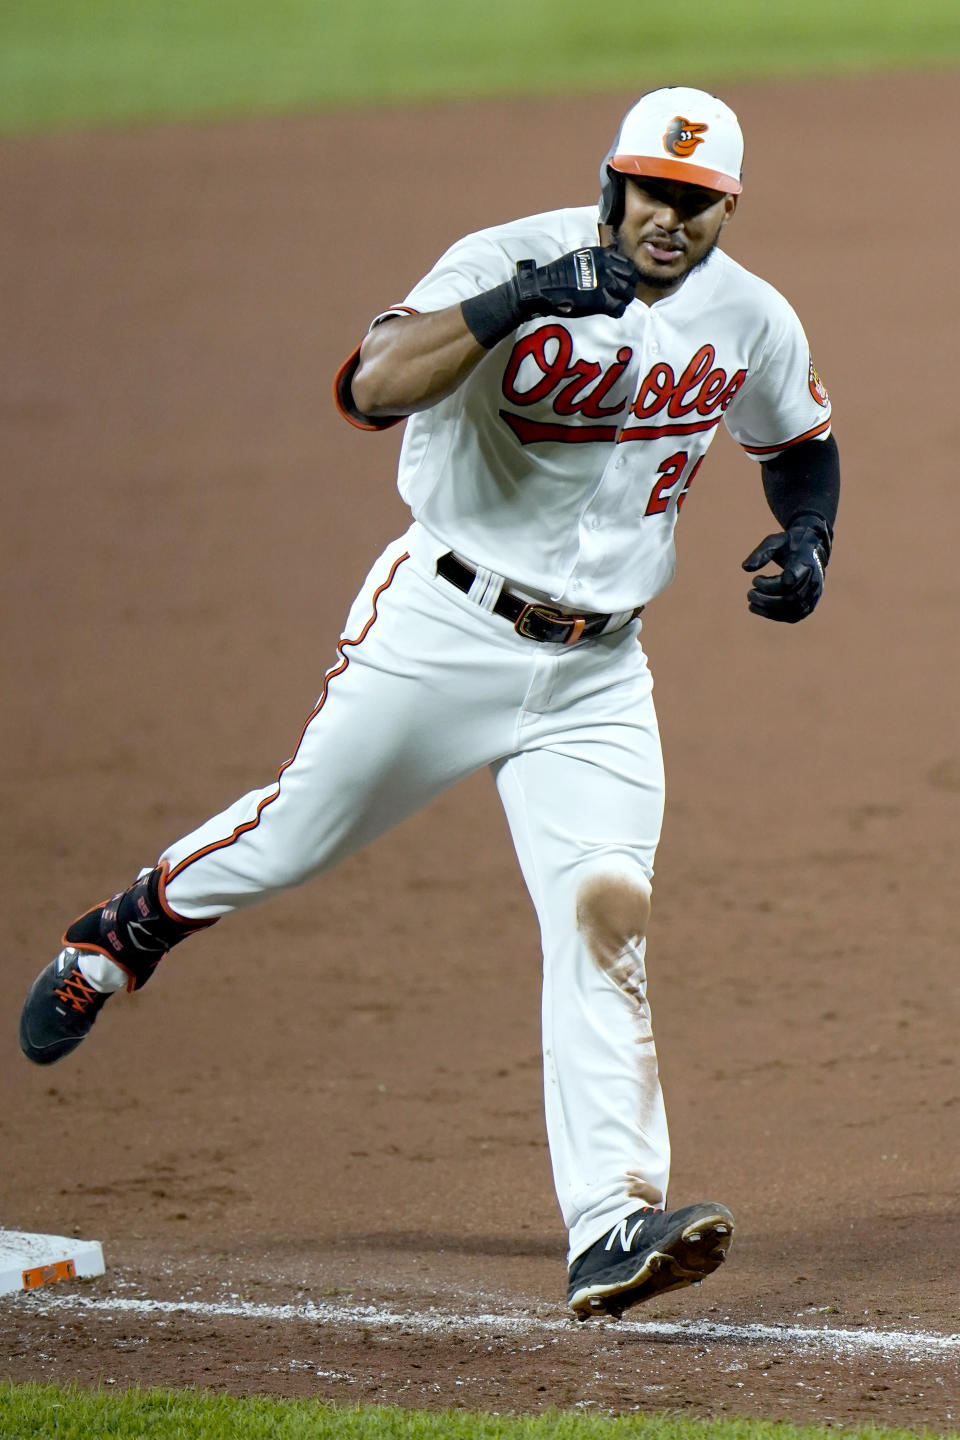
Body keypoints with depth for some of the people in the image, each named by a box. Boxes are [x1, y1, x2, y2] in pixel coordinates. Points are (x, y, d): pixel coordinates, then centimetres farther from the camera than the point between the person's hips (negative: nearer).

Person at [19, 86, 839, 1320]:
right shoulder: (514, 260, -16)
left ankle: (612, 1231, -18)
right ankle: (132, 929, 42)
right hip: (443, 627, -3)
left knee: (608, 914, -12)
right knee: (297, 836, 8)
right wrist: (514, 306, -43)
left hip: (595, 672, 3)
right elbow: (371, 388, -30)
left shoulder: (753, 323, 0)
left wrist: (805, 537, 0)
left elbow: (801, 444, 21)